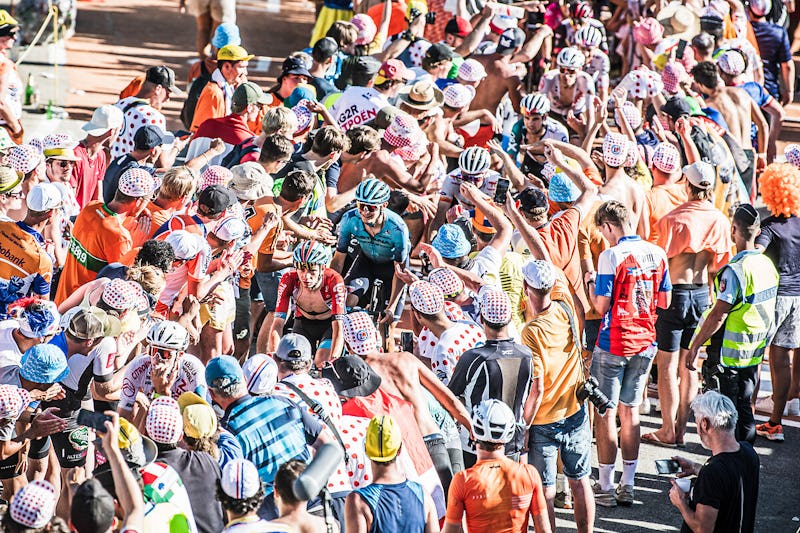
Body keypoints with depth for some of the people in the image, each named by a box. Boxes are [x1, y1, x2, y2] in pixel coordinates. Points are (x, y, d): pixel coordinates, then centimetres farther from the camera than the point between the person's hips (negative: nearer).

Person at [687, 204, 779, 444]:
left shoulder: (735, 271, -22)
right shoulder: (768, 265, 3)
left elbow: (718, 316, -22)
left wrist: (694, 347, -15)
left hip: (728, 356, -8)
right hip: (754, 353, 8)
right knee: (744, 408, 16)